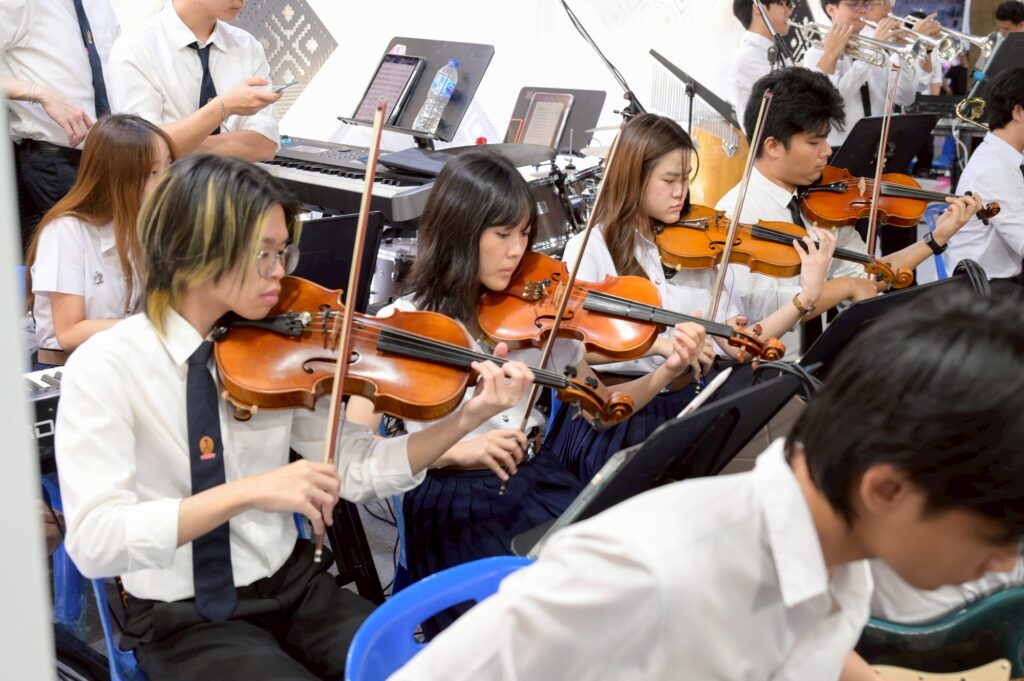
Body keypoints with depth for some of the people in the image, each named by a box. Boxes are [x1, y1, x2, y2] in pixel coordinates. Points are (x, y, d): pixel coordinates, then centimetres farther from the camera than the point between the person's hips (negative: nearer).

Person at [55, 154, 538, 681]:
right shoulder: (105, 366, -15)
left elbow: (355, 470, -3)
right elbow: (93, 541, -25)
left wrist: (466, 419, -16)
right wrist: (250, 490, -36)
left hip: (292, 584, 5)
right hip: (184, 620, -4)